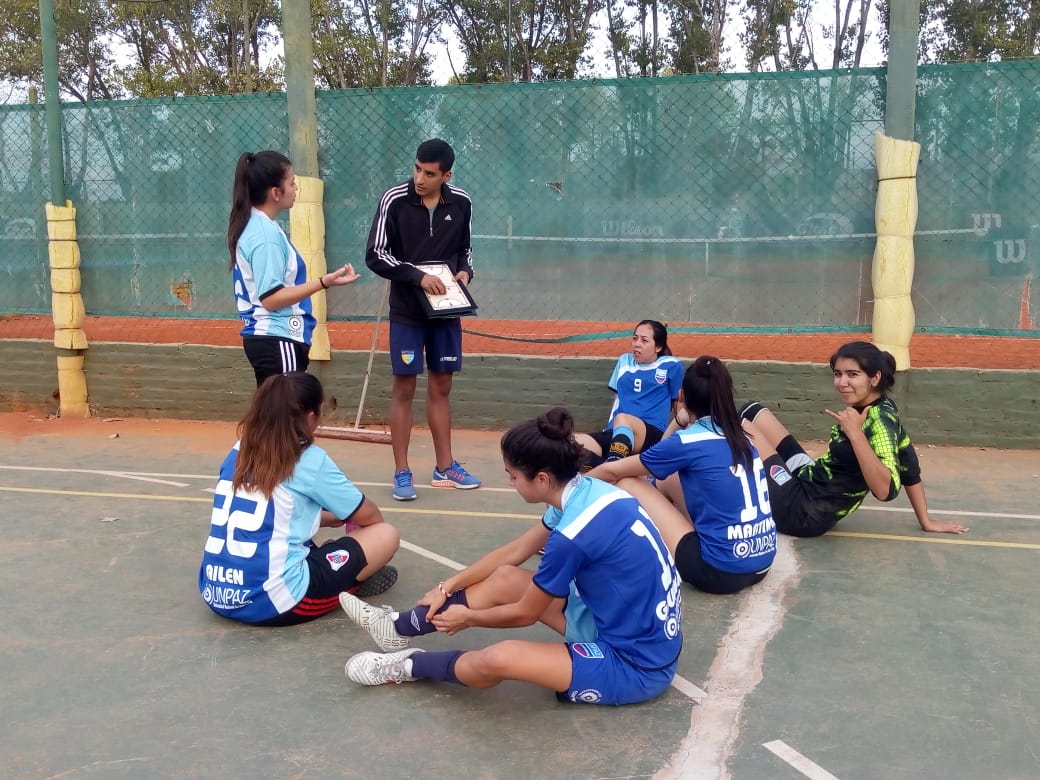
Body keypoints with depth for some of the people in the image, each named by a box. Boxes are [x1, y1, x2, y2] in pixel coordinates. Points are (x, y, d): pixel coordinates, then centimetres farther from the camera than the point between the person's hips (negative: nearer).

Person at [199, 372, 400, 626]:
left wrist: (332, 517, 35)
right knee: (386, 534, 2)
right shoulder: (310, 460, -6)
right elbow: (369, 517, 8)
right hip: (274, 600, -7)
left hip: (215, 594, 7)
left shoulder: (238, 453, 11)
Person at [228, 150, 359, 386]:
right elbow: (271, 298, -21)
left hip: (268, 339, 10)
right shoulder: (266, 235, -19)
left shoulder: (253, 226, 11)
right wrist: (324, 282, -26)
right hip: (277, 341, -10)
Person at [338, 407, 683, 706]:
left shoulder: (573, 534, -28)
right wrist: (447, 587, 16)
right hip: (622, 622, 9)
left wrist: (468, 617, 7)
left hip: (636, 665, -9)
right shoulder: (587, 491, -2)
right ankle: (400, 627, 23)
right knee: (505, 579, 10)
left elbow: (524, 614, -11)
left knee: (497, 659, -26)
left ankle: (411, 665, 4)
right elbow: (514, 552, 12)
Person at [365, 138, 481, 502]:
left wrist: (465, 271, -7)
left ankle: (444, 467, 23)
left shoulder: (461, 203, -1)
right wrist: (418, 275, -21)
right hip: (407, 311, -3)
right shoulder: (394, 199, -11)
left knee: (441, 387, 12)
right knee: (404, 388, 1)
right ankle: (402, 472, 11)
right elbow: (375, 255, -11)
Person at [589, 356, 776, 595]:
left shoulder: (688, 441, -10)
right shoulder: (738, 436, 10)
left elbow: (612, 471, 3)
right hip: (760, 563, 8)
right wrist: (681, 422, 11)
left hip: (721, 570, -8)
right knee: (668, 480, 19)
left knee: (626, 485, 1)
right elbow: (667, 458, 26)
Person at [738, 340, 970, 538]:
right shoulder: (882, 408, 0)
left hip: (802, 512, -9)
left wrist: (855, 433, -37)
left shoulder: (879, 421, -25)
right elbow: (909, 469, 7)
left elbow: (886, 490, -36)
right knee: (752, 411, 15)